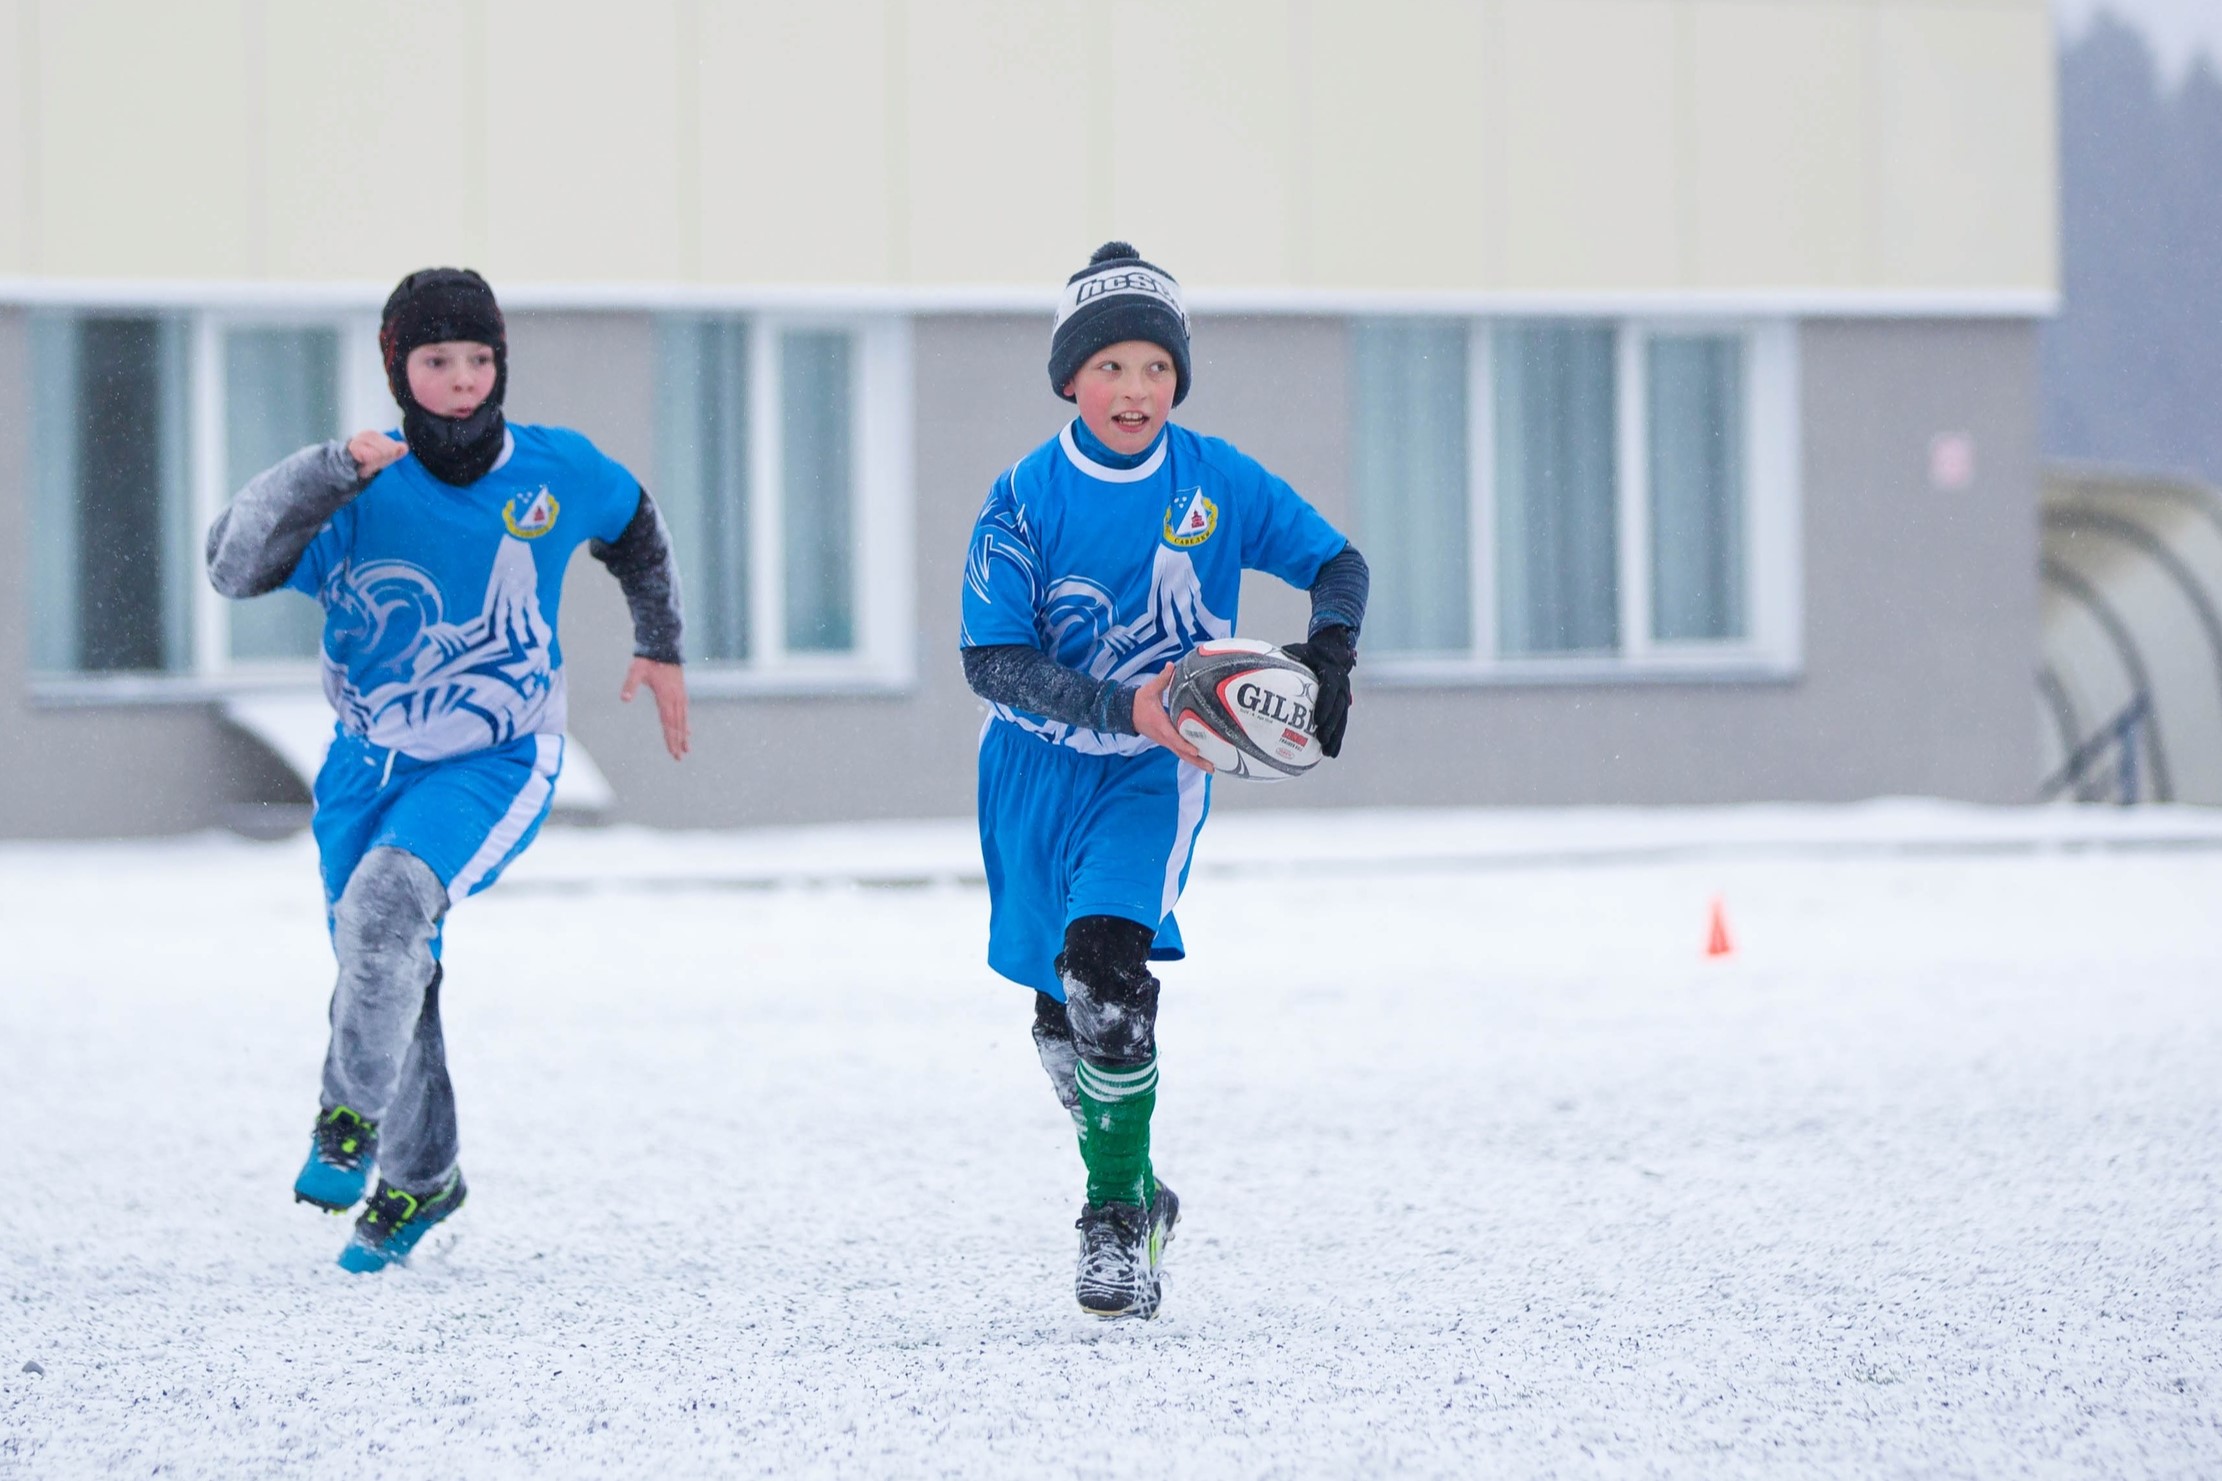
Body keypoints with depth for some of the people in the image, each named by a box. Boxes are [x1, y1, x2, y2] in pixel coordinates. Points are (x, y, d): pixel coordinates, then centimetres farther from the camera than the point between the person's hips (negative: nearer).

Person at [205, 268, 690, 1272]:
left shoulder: (558, 471, -8)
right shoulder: (364, 494, -15)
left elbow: (634, 526, 16)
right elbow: (235, 566, -31)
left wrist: (660, 646, 21)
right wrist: (327, 471, -42)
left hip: (498, 764, -2)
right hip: (371, 764, 2)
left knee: (388, 901, -29)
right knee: (388, 971, 12)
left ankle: (352, 1117, -13)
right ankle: (419, 1176, 36)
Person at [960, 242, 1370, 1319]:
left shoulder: (1218, 483, -7)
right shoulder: (1026, 498, -10)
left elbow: (1338, 562, 5)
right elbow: (992, 663, -16)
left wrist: (1329, 653, -17)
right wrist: (1122, 706, -29)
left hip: (1158, 770, -2)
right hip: (1039, 773, 2)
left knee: (1107, 966, -25)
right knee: (1061, 1019, 13)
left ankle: (1116, 1222, -16)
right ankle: (1137, 1193, 39)